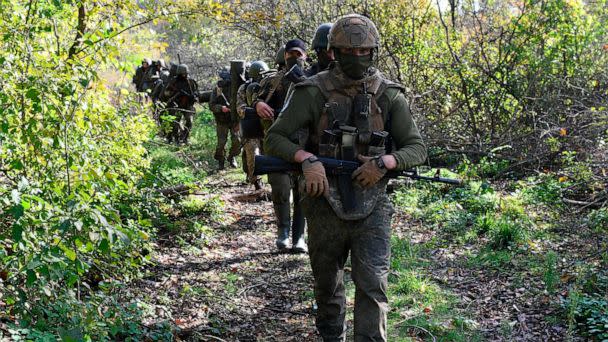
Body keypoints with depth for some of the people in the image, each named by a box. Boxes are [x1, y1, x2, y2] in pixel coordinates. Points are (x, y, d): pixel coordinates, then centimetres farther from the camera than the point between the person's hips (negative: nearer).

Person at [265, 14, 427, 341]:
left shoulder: (390, 95, -1)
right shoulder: (313, 92, -6)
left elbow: (417, 148, 1)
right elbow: (274, 138, -5)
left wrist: (384, 163, -19)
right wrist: (306, 159, -23)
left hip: (372, 209, 0)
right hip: (326, 206, 0)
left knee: (372, 286, -10)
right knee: (327, 284, 17)